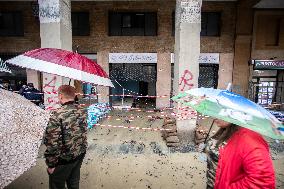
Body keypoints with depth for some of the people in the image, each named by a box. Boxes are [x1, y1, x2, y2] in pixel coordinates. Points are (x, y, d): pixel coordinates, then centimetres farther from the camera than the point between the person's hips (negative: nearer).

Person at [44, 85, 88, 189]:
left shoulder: (58, 115, -25)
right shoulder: (82, 111, -6)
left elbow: (52, 142, -23)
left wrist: (51, 164, -11)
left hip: (64, 159, -5)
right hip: (80, 154, 6)